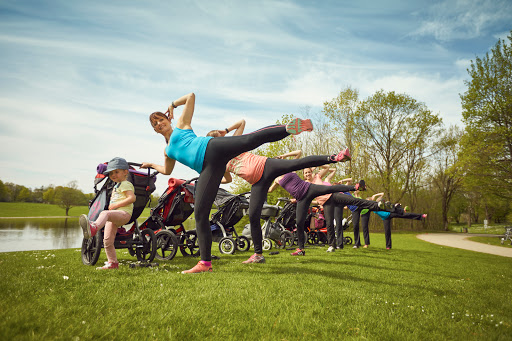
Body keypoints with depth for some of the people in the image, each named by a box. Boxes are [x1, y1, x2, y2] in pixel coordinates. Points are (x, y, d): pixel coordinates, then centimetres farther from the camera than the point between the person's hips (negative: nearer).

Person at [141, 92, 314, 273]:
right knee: (200, 213, -7)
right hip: (207, 169, 3)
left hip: (213, 148, -3)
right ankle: (205, 263, -5)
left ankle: (288, 128, -42)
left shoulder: (181, 125, 24)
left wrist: (173, 104, 34)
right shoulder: (168, 150, 35)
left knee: (250, 139, -33)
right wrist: (151, 164, 59)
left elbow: (191, 96, 26)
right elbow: (167, 170, 51)